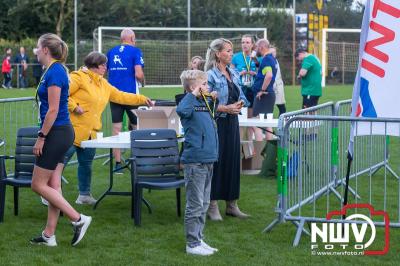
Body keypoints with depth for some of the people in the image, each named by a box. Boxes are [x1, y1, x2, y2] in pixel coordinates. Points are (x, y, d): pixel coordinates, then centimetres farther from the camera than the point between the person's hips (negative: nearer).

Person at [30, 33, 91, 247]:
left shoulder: (54, 72, -17)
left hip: (56, 133, -10)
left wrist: (41, 137, -16)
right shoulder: (55, 70, 13)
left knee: (38, 184, -2)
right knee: (52, 185, 11)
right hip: (60, 133, 10)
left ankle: (78, 219, -3)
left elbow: (53, 110, -21)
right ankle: (49, 235, 15)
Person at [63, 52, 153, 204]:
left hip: (90, 133, 8)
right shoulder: (79, 77, -8)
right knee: (62, 160, -6)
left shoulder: (103, 84, 19)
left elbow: (120, 96, 23)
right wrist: (74, 107, -19)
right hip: (74, 129, -8)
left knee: (86, 163, 13)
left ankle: (84, 194, 24)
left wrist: (142, 99, 20)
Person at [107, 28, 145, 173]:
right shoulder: (135, 51, -4)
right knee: (137, 127, 12)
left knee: (116, 128, 5)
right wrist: (143, 81, 8)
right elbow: (139, 74, -14)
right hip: (130, 93, -3)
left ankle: (117, 163, 3)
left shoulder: (111, 52, 9)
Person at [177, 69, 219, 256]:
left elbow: (212, 121, 32)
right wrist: (193, 94, -27)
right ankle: (192, 244, 5)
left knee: (204, 205, 15)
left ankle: (199, 239, 24)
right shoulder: (190, 103, -13)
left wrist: (213, 99, 20)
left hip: (207, 160, 9)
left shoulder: (204, 104, 12)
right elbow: (181, 110, -37)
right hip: (195, 161, -9)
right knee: (195, 205, -2)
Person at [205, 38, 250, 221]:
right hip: (217, 123, -7)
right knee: (217, 161, -2)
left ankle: (232, 204, 19)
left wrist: (240, 103, -3)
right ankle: (213, 206, 7)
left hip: (232, 122, 7)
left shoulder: (234, 74, 10)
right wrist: (225, 108, -19)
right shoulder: (211, 75, -11)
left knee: (233, 160, 9)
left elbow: (241, 96, 18)